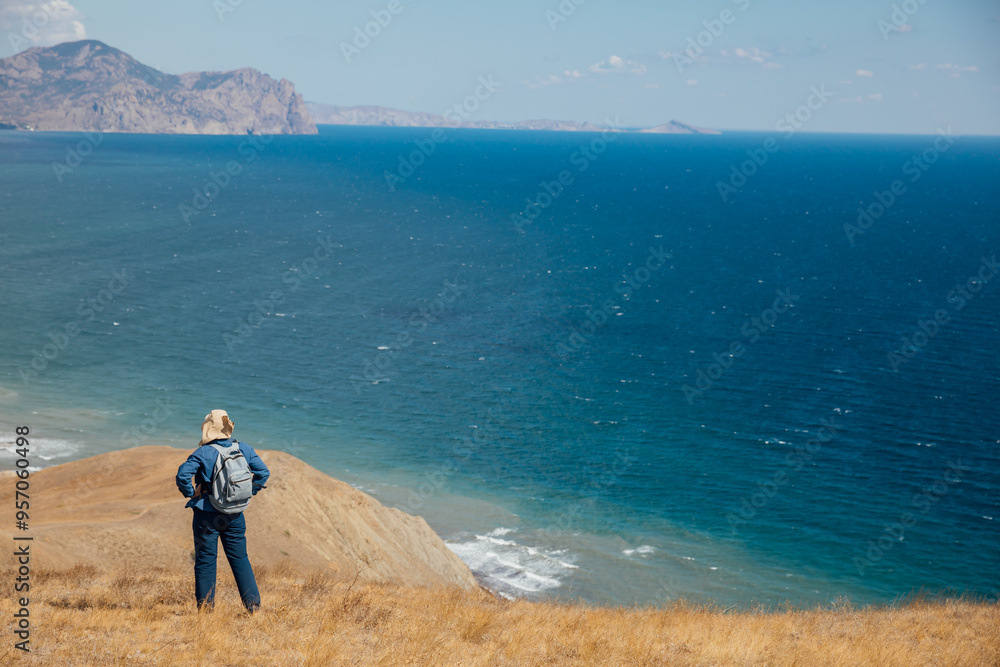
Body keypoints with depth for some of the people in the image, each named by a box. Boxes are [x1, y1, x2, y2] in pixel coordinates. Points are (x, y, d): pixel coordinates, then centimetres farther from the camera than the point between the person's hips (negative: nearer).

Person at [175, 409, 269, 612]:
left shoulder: (203, 453, -11)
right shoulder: (244, 449, 2)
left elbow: (182, 474, -21)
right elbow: (263, 472, 6)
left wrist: (191, 493, -5)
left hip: (207, 515, -4)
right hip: (235, 514, 4)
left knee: (205, 561, 5)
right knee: (240, 559, 11)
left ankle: (206, 606, 9)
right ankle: (253, 603, 9)